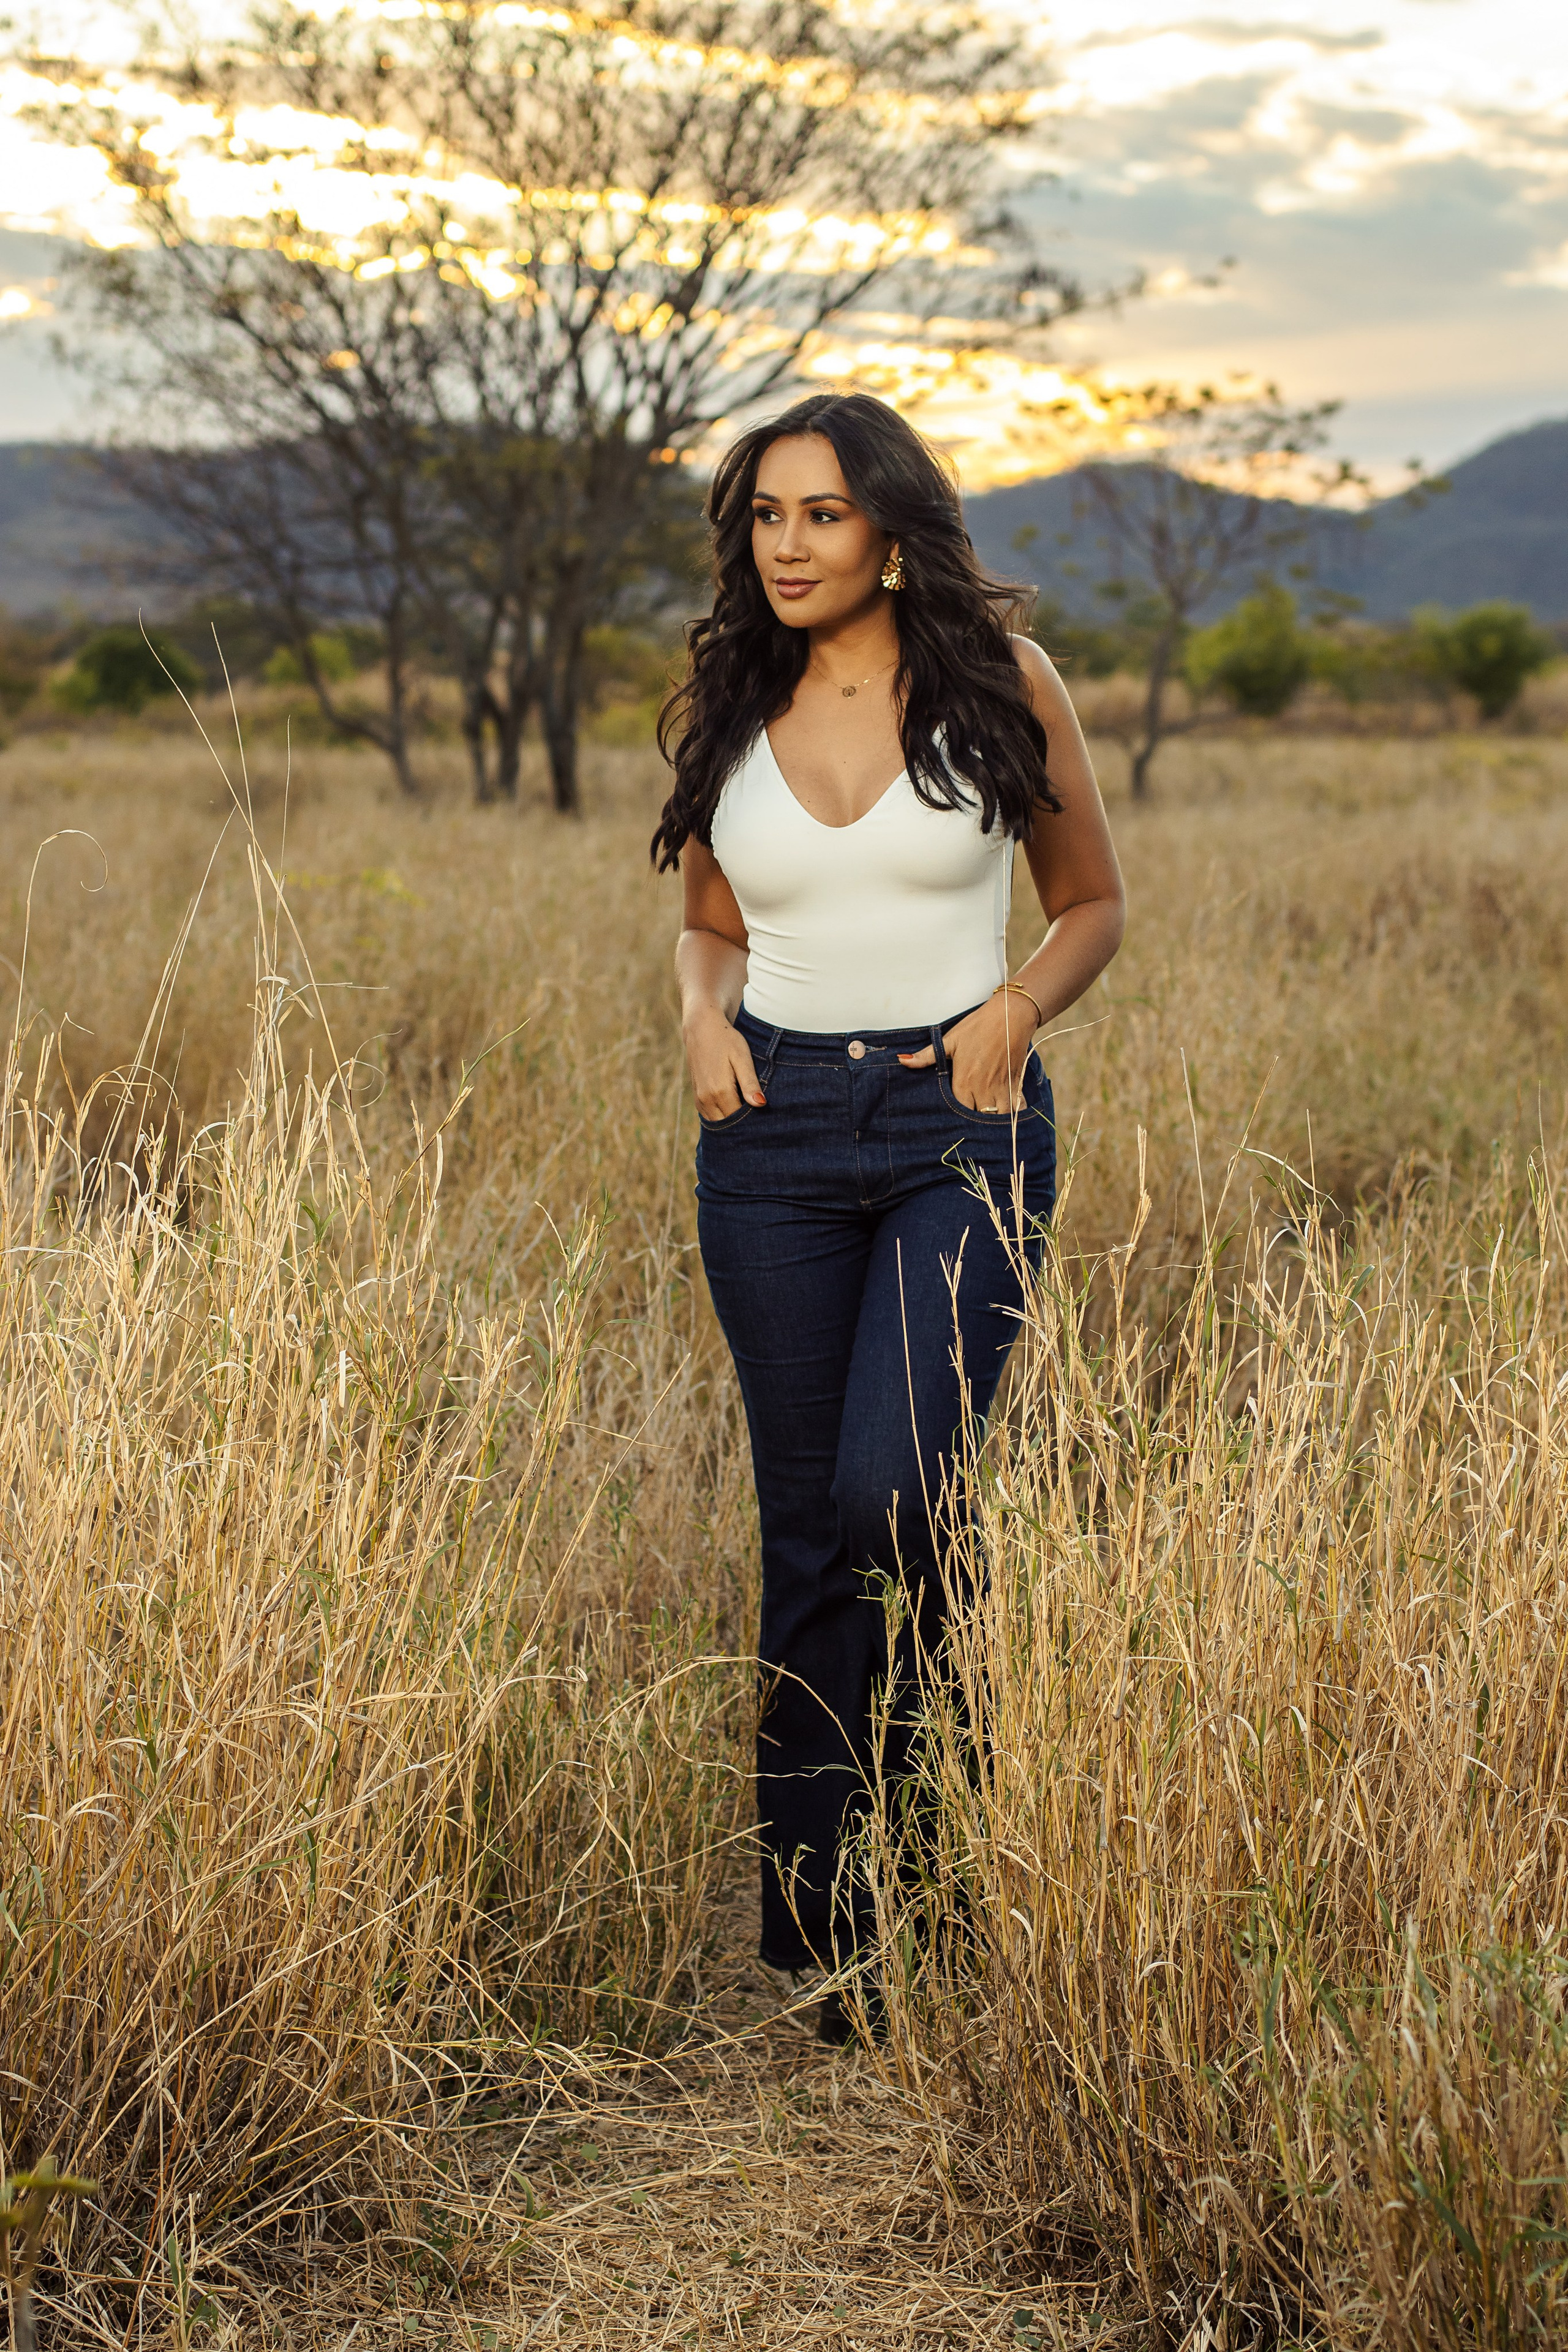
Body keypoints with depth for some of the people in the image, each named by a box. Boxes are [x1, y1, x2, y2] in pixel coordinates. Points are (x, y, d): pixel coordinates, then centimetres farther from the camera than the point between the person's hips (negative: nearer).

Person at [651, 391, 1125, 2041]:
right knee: (804, 1526, 6)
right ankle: (810, 1940, 18)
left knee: (893, 1493, -18)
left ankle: (881, 1857, 8)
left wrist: (1016, 1007, -10)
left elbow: (1094, 902, 8)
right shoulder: (721, 711, 7)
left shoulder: (1000, 683, -1)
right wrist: (702, 1014, -3)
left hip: (959, 1125, -2)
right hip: (774, 1133, 3)